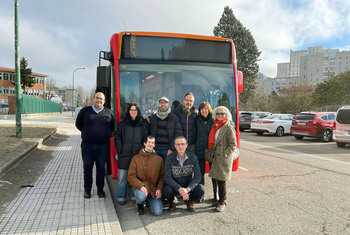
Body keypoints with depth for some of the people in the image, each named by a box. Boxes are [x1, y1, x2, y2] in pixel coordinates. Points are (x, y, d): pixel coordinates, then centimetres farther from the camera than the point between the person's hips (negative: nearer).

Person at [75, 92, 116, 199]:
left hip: (103, 146, 0)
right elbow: (78, 124, 15)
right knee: (87, 168, 8)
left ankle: (100, 190, 22)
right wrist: (86, 132, 12)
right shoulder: (85, 111, 4)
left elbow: (113, 127, 17)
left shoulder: (109, 113, 4)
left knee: (101, 168, 8)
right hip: (87, 145, 0)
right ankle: (87, 190, 21)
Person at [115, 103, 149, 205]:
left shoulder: (144, 123, 8)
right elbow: (117, 137, 10)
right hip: (124, 154, 0)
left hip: (138, 154, 0)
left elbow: (146, 138, 7)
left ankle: (135, 196, 19)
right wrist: (120, 148, -3)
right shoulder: (123, 123, 10)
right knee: (122, 176, 2)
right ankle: (121, 197, 13)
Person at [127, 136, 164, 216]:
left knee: (158, 212, -16)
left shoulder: (159, 159, 9)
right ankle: (140, 205, 3)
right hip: (140, 187, -1)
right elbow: (131, 176, -3)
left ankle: (149, 201, 19)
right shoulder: (136, 158, 4)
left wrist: (159, 189, -10)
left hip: (154, 189, 2)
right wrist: (141, 186, -18)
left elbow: (162, 176, 7)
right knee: (141, 196, -37)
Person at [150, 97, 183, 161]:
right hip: (155, 149, 3)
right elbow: (150, 133, 13)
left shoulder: (174, 118, 1)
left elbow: (178, 134, -3)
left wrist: (172, 149, -9)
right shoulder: (154, 117, 11)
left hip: (167, 150, -2)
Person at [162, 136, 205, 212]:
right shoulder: (169, 158, -12)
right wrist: (179, 189, -28)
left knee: (201, 189, -26)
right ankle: (171, 202, 5)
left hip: (189, 185, 2)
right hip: (174, 186, -1)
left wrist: (187, 189, -26)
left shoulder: (193, 157, -9)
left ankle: (189, 201, 9)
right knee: (166, 191, -33)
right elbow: (167, 178, -15)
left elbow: (197, 176, -11)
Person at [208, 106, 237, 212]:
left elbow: (233, 144, -11)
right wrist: (212, 152, 11)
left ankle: (222, 202, 10)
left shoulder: (229, 128, -10)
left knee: (221, 180, -3)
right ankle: (221, 200, 25)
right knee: (218, 179, 13)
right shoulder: (215, 126, 12)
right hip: (216, 157, 7)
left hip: (224, 159, -7)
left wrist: (225, 154, -15)